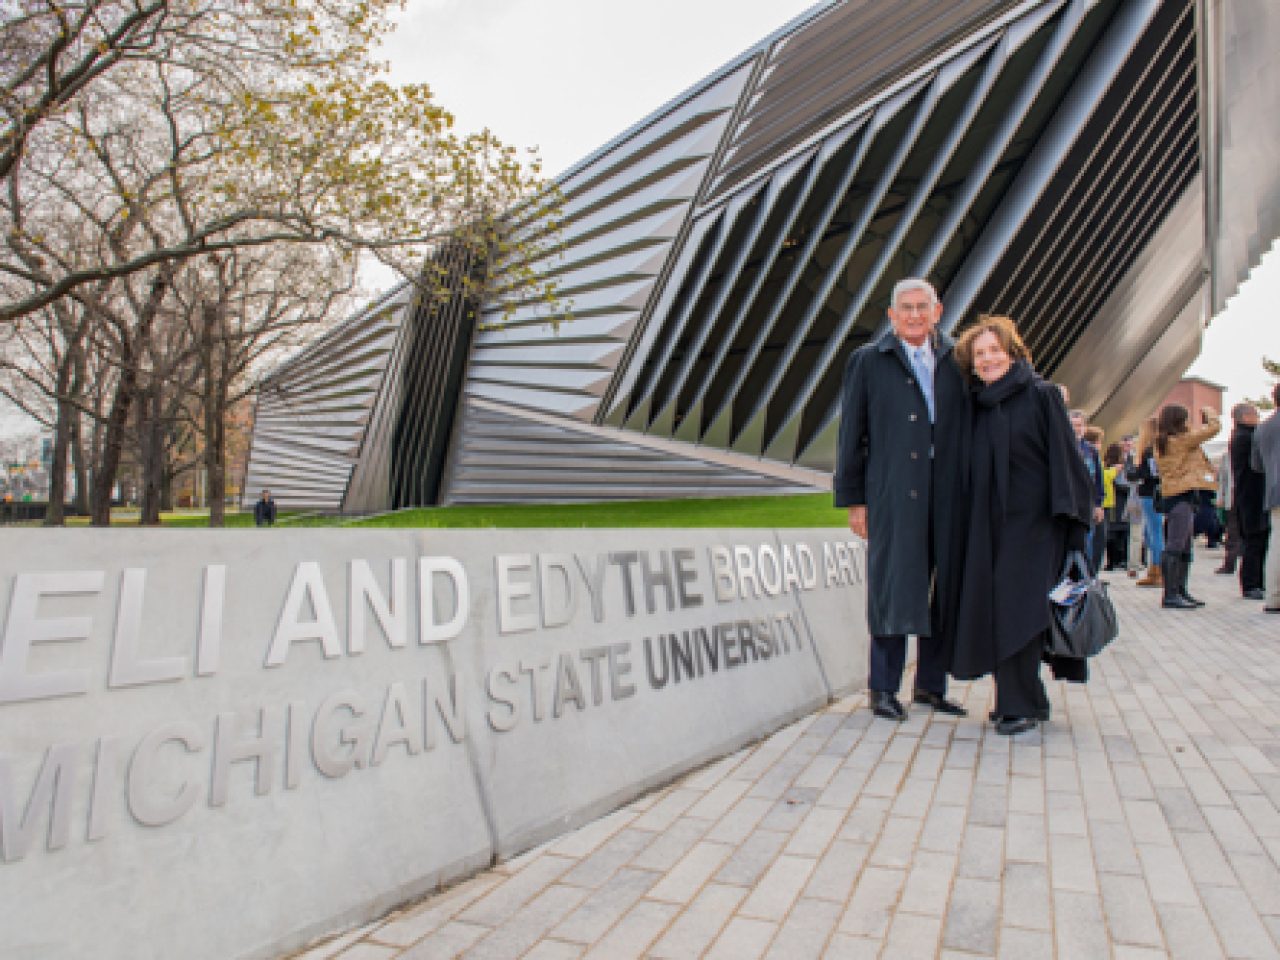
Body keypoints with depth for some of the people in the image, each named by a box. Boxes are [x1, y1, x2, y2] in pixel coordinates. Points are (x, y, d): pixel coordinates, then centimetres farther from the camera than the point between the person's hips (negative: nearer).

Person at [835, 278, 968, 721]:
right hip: (892, 496, -3)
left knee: (946, 589, 9)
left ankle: (931, 684, 25)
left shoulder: (955, 361, 13)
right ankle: (883, 688, 11)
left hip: (948, 495, 4)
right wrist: (854, 500, -2)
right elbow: (851, 435, 3)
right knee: (892, 588, -3)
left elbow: (969, 428, 13)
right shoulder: (867, 361, 6)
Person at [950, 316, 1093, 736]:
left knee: (1019, 608, -7)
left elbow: (1064, 456, -8)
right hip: (989, 526, 5)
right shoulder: (976, 407, 11)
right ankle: (1021, 698, 20)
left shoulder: (1042, 395, -3)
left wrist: (1067, 514, -15)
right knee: (996, 611, 6)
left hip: (1034, 523, -5)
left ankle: (1020, 705, 5)